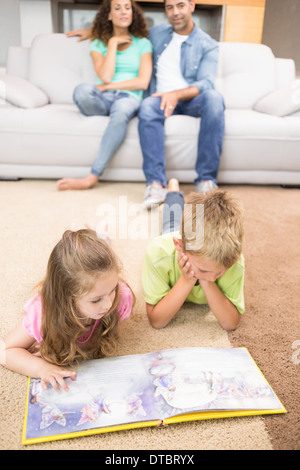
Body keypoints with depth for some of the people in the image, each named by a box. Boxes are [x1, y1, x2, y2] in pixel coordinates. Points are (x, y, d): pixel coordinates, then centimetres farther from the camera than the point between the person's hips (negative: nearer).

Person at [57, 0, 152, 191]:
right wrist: (113, 44, 3)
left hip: (129, 98, -1)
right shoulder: (99, 44, 17)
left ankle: (92, 177, -43)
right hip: (102, 100, 1)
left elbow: (143, 82, 0)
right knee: (82, 90, -34)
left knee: (121, 109, -40)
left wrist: (107, 87, -3)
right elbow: (105, 76, -3)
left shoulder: (143, 44, 15)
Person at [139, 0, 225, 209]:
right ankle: (156, 184, -45)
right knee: (148, 106, -35)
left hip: (191, 99, -1)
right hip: (163, 98, 2)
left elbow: (206, 84, -10)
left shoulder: (208, 46, 7)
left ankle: (206, 180, -37)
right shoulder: (156, 33, 19)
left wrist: (176, 94, -29)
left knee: (214, 97, -36)